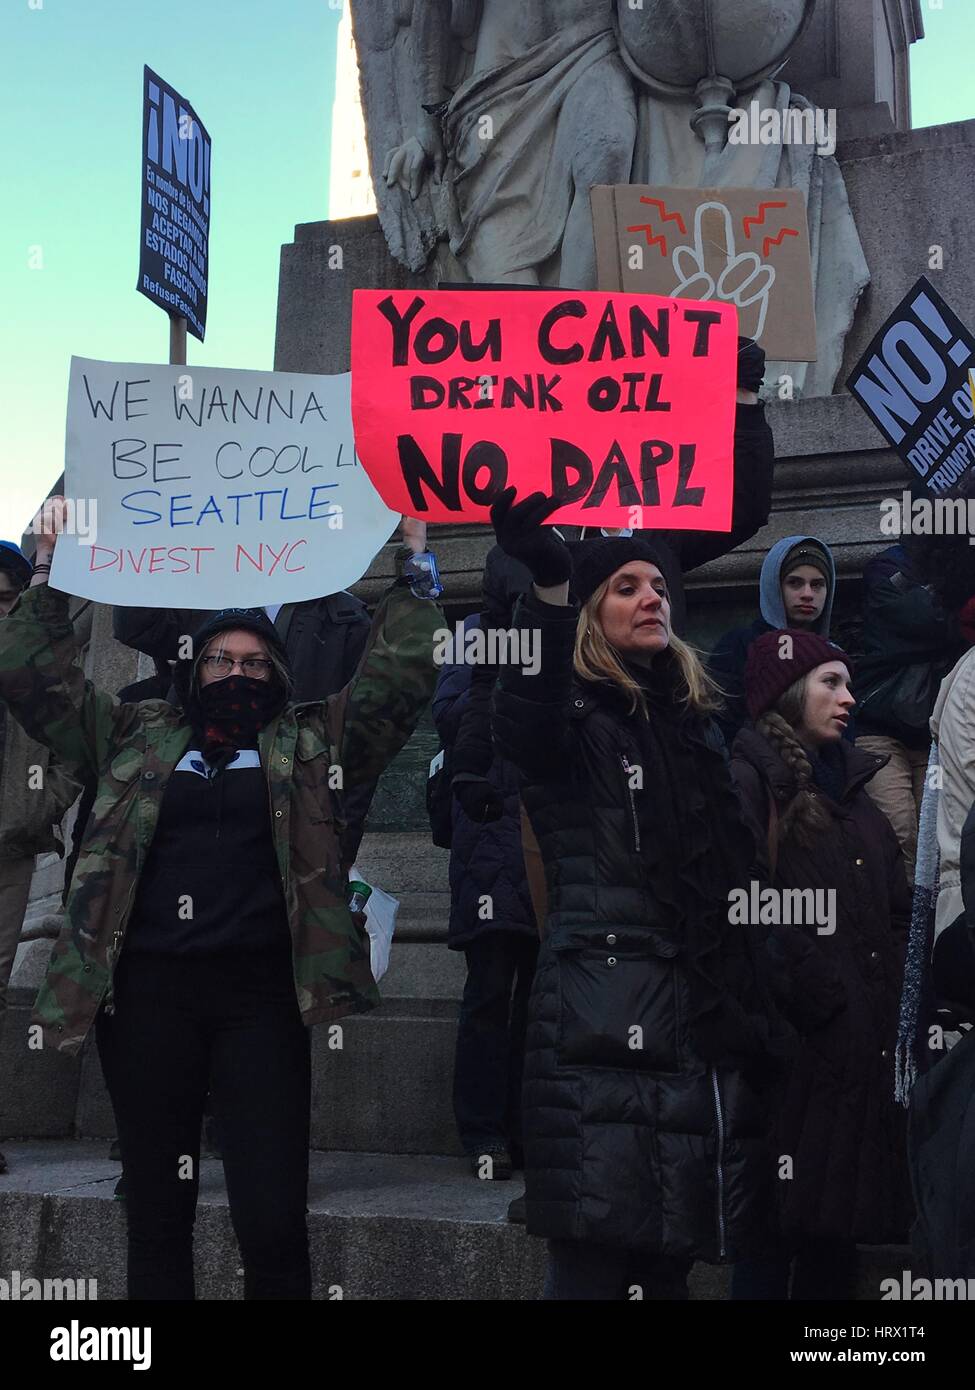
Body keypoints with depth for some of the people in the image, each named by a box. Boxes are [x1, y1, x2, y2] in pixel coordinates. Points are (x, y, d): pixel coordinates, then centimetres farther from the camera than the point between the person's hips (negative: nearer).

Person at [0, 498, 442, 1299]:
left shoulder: (312, 744, 13)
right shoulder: (136, 737, 16)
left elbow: (400, 678, 7)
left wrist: (409, 571, 6)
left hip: (261, 994, -2)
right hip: (146, 992, 2)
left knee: (274, 1223, -7)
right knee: (157, 1212, 9)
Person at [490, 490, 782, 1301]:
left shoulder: (695, 726, 20)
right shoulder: (572, 719, 0)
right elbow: (523, 727, -27)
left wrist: (754, 1025, 12)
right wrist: (547, 583, -42)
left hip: (708, 1038, 6)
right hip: (606, 1036, -6)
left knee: (668, 1264, 10)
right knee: (593, 1265, -8)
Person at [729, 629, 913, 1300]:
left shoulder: (849, 786, 21)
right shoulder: (748, 781, -4)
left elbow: (898, 913, 22)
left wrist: (897, 991, 10)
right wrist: (800, 994, -16)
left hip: (865, 1049, 8)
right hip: (798, 1044, -7)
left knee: (837, 1237, 11)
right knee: (775, 1232, -4)